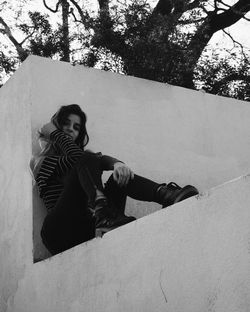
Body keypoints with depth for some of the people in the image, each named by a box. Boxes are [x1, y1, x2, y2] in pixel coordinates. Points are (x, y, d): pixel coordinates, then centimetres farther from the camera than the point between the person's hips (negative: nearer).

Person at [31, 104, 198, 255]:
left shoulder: (85, 158, 31)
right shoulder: (41, 161, 18)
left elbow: (103, 159, 5)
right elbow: (76, 157, -3)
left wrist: (117, 163, -16)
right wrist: (55, 133, 10)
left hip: (89, 229, 4)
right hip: (61, 231, -4)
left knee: (120, 176, -8)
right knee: (87, 161, -17)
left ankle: (166, 194, -35)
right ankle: (104, 215, -47)